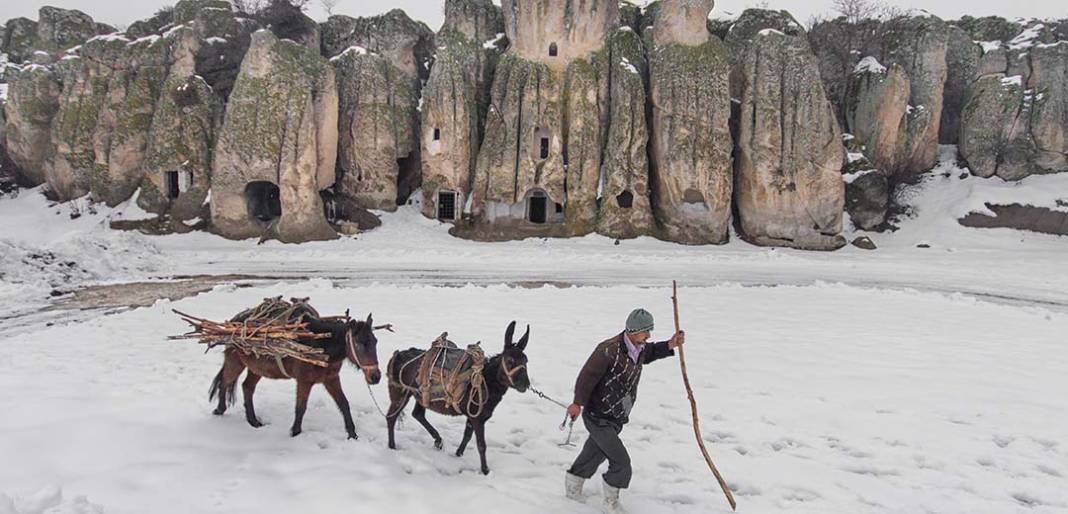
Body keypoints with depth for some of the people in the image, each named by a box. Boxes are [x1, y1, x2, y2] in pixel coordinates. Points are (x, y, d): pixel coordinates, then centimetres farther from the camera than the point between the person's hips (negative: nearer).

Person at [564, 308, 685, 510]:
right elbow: (588, 375, -19)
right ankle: (611, 499, 16)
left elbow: (649, 353, 23)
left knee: (596, 454, 24)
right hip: (598, 418, -8)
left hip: (616, 419, 8)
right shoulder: (609, 350, -27)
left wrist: (669, 345, 6)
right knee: (621, 463, -7)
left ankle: (573, 483, 46)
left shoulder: (639, 348, -1)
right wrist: (578, 403, -16)